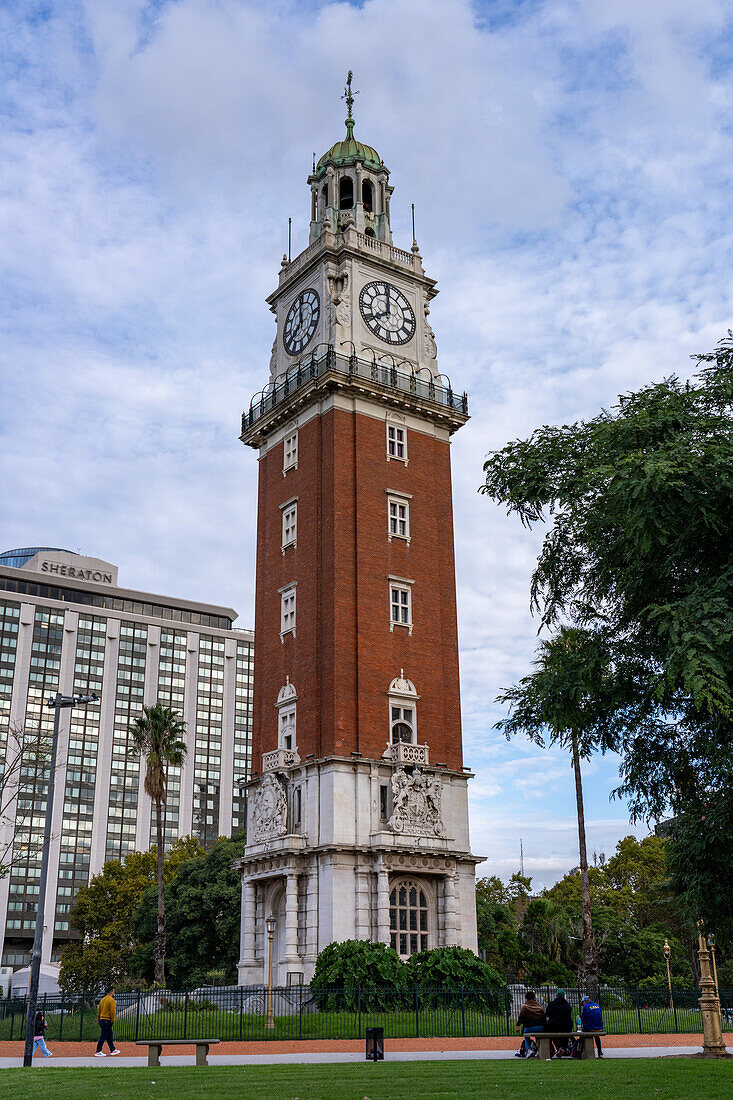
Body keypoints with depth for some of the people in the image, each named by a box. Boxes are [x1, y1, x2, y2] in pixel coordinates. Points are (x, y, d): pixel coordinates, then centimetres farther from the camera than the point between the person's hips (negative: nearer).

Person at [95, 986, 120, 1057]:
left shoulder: (102, 999, 14)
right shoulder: (111, 1000, -11)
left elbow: (98, 1011, 17)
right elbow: (112, 1011, -18)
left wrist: (98, 1021, 19)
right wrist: (112, 1020, -11)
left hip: (102, 1020, 9)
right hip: (108, 1021, -9)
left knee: (109, 1036, 16)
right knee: (103, 1036, -5)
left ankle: (113, 1050, 23)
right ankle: (98, 1052, -5)